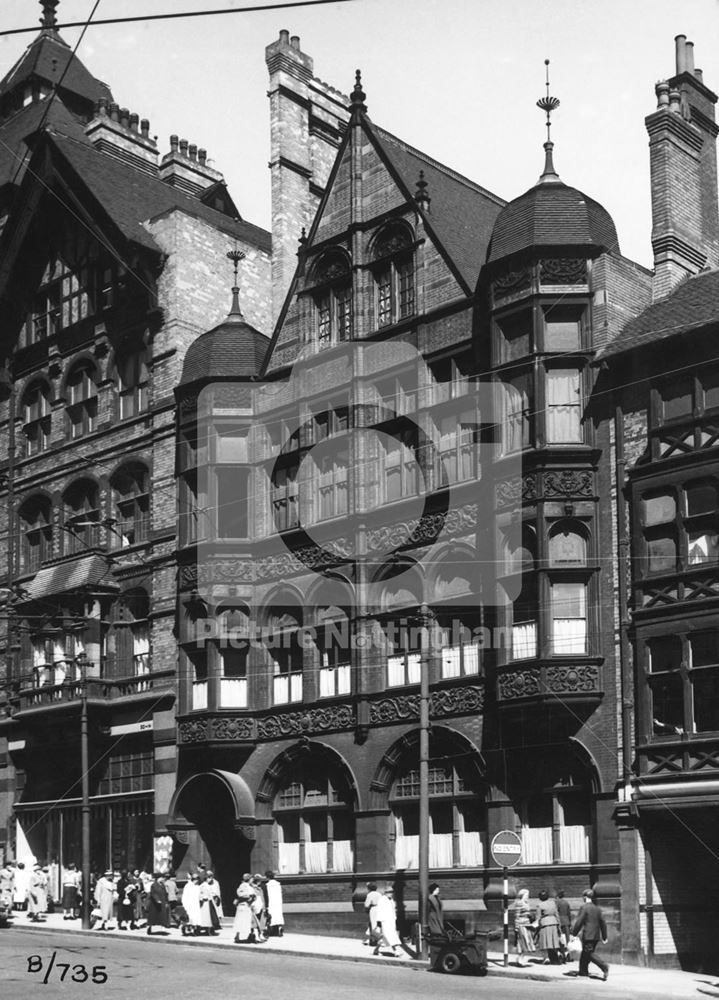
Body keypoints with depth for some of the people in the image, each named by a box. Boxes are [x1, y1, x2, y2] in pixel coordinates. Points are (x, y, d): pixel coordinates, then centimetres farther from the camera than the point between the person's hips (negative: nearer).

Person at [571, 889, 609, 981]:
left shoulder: (584, 908, -10)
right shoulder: (598, 908, 11)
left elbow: (579, 922, -13)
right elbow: (602, 923, 13)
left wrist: (574, 933, -5)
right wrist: (604, 937, 18)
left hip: (587, 935, -8)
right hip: (596, 936, 8)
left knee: (589, 953, -6)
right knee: (585, 953, 17)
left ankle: (604, 966, -23)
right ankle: (583, 971, 23)